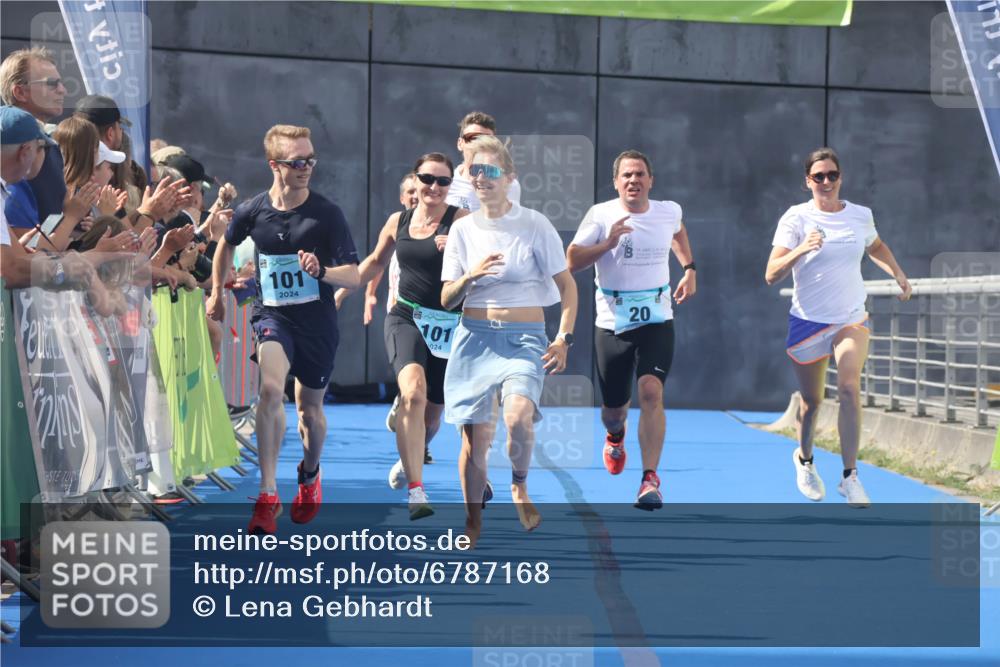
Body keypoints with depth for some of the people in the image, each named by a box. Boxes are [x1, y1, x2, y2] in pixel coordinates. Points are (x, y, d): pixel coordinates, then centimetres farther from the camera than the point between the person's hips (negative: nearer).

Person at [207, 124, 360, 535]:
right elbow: (227, 244, 18)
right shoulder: (252, 212, -6)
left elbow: (354, 277, -12)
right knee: (271, 388, -26)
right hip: (272, 315, 0)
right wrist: (217, 292, 25)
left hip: (317, 320, 1)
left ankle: (310, 475, 46)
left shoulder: (327, 214, -11)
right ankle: (267, 497, -26)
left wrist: (321, 270, -31)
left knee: (310, 408, 13)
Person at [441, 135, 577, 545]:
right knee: (475, 435, -1)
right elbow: (446, 300, 9)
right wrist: (471, 276, -11)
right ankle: (473, 522, 18)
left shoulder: (534, 225, -1)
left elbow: (566, 285, 3)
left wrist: (564, 338, -7)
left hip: (524, 338, -3)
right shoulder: (462, 230, 7)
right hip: (474, 338, 3)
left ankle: (519, 485, 3)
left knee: (518, 416, -27)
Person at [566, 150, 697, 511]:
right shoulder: (600, 215, -4)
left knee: (651, 392, -22)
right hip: (612, 323, 0)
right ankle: (615, 436, 50)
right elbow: (572, 260, -8)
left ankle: (650, 479, -23)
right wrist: (608, 243, -21)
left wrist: (689, 270, 17)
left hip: (657, 320, 0)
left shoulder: (669, 211, 4)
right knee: (612, 408, 11)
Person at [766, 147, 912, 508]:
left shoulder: (861, 216, 2)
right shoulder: (797, 218, -9)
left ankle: (850, 477, -17)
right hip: (807, 322, -1)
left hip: (851, 319, 1)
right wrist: (801, 250, -33)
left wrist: (898, 273, 12)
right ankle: (804, 459, 41)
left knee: (849, 388, -21)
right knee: (812, 400, 10)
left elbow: (876, 247, 26)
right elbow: (771, 275, -18)